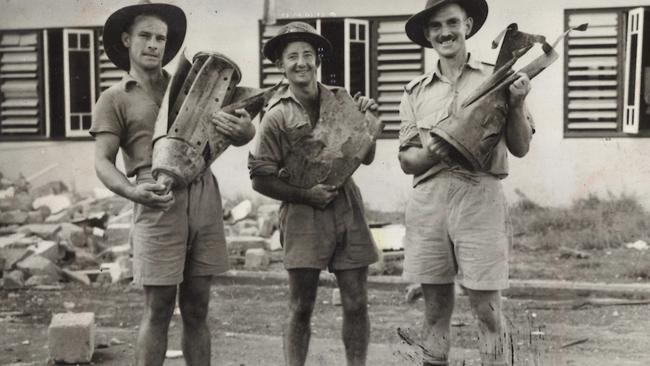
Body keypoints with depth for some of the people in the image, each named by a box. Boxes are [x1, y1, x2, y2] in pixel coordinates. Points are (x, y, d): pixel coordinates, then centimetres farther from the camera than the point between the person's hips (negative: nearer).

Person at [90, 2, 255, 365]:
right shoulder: (115, 98, 9)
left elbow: (245, 131, 13)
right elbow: (103, 162, 0)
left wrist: (244, 130, -13)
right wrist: (132, 191, -21)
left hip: (204, 197, 3)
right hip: (159, 204, -3)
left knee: (197, 310, 8)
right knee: (158, 311, -1)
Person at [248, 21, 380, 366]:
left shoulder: (341, 99, 7)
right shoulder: (277, 115, -3)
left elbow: (366, 157, 13)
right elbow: (260, 178, -4)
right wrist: (305, 194, -11)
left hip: (347, 210, 3)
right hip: (303, 216, -3)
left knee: (356, 305, 5)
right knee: (300, 309, 3)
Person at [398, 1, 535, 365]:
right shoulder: (416, 92, 13)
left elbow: (520, 148, 5)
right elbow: (406, 161, 11)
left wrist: (516, 104, -11)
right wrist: (430, 153, -10)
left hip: (480, 198, -3)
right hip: (427, 201, 3)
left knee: (487, 307, -1)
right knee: (435, 303, 9)